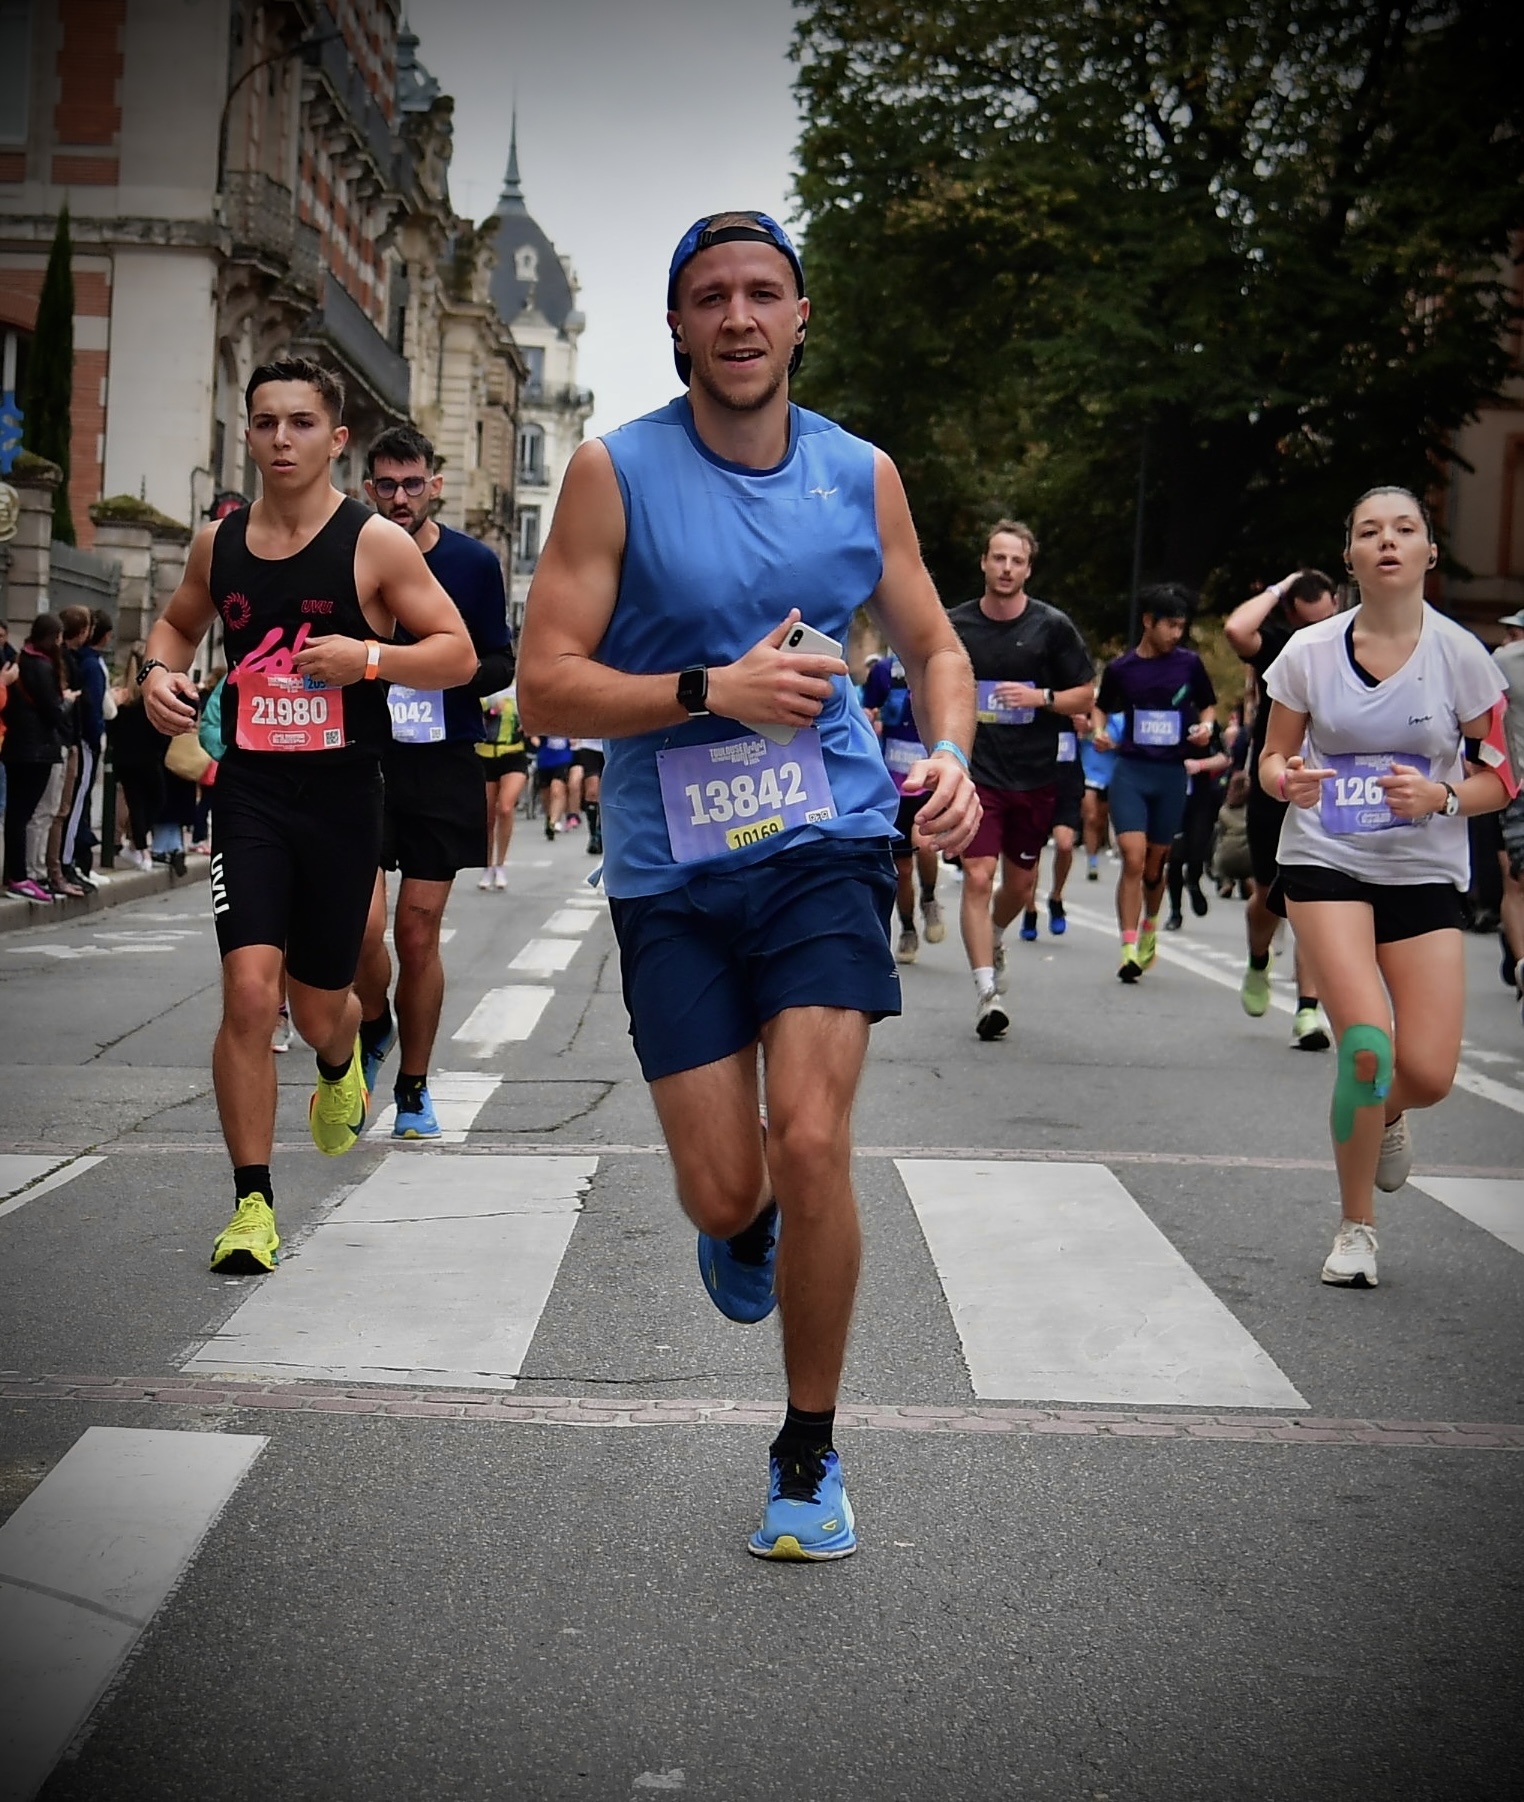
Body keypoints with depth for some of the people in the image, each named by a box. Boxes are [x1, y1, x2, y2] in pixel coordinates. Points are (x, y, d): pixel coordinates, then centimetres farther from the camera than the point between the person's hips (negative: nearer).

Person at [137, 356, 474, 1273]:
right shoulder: (219, 542, 6)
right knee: (250, 995, -13)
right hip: (250, 792, 2)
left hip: (343, 794, -1)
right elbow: (179, 621, 25)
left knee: (320, 1008, 11)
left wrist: (366, 656, -20)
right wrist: (159, 670, 3)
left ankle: (340, 1064, 51)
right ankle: (253, 1205, -2)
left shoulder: (376, 543, -5)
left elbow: (459, 654, -4)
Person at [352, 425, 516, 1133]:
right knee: (363, 926, -12)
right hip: (361, 761, 0)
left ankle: (413, 1089, 19)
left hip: (443, 764, 0)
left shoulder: (473, 563, 4)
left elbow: (502, 664, 7)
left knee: (419, 935, 3)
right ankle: (374, 1031, 20)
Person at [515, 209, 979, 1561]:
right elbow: (546, 688, -8)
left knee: (811, 1144, -13)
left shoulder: (860, 475, 4)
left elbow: (935, 648, 16)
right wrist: (715, 691, -21)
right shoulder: (617, 473, -5)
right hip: (671, 867, 0)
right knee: (723, 1196, 0)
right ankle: (748, 1231, 42)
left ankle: (810, 1453, 8)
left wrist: (952, 755, -5)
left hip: (827, 844, 1)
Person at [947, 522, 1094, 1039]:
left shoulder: (1052, 626, -2)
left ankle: (993, 938, 46)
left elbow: (1086, 694, 3)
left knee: (1021, 882, 14)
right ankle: (986, 990, -12)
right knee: (978, 877, -14)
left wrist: (1041, 697, -15)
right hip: (976, 771, -1)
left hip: (1035, 775, 1)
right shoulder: (955, 625, 1)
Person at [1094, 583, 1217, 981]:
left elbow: (1208, 705, 16)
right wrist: (1099, 730, -3)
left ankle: (1149, 925, 39)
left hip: (1172, 773, 1)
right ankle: (1129, 948, -14)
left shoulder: (1189, 664, 3)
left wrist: (1205, 726, -5)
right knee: (1133, 858, -15)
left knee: (1156, 863, 11)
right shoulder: (1120, 668, 2)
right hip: (1130, 769, -1)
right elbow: (1101, 707, 17)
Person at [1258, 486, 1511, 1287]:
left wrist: (1441, 797, -18)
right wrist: (1287, 780, -16)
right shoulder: (1309, 651, -2)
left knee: (1428, 1075, -7)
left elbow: (1500, 779, 2)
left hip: (1425, 870, 1)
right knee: (1367, 1041, -19)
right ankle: (1356, 1228, 2)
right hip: (1326, 862, -1)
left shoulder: (1460, 655, -4)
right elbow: (1271, 760, 7)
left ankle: (1385, 1114, 34)